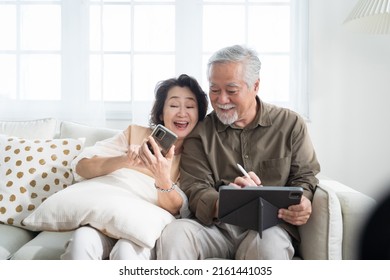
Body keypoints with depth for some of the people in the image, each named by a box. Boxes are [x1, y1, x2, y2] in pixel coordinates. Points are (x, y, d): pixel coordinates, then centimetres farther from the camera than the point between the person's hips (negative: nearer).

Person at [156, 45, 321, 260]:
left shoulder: (290, 123, 10)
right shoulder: (200, 132, 8)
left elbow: (304, 176, 12)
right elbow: (195, 191, -2)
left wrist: (302, 202, -14)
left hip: (268, 226, -1)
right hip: (215, 226, 1)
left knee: (269, 245, -37)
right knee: (173, 234, -30)